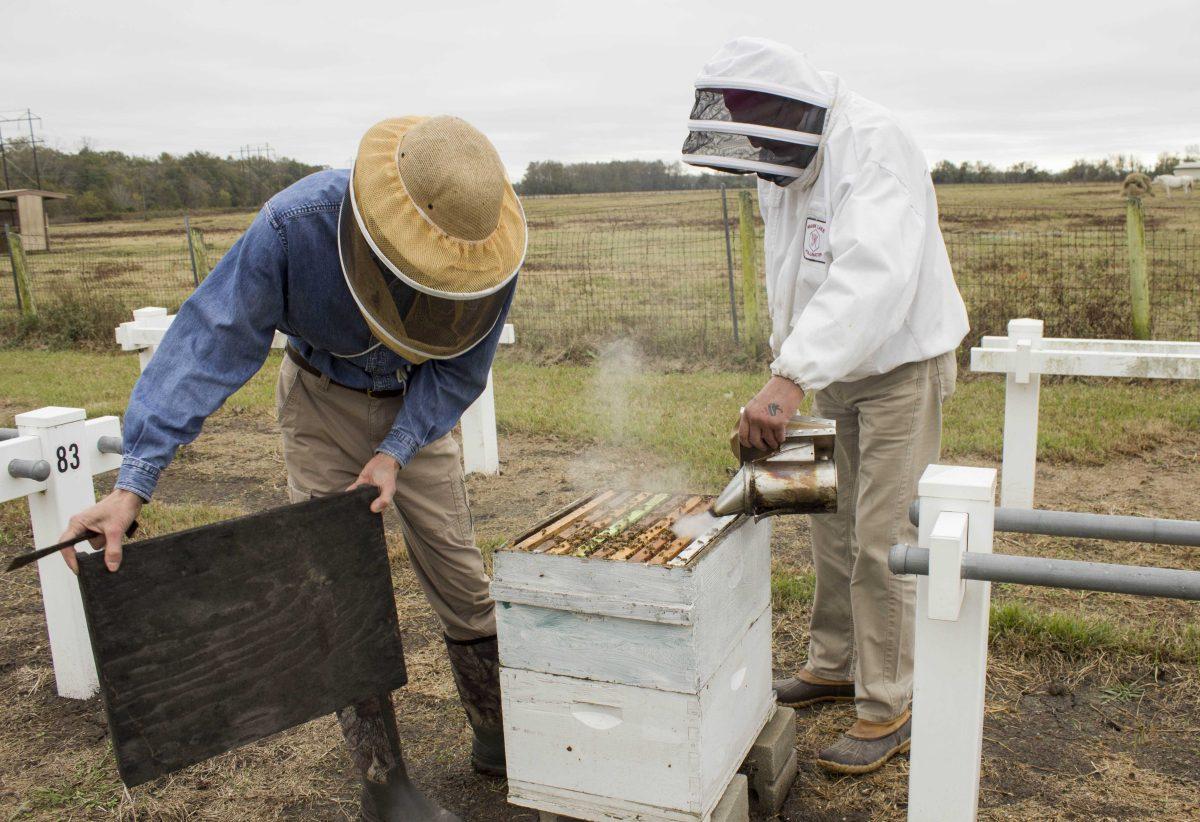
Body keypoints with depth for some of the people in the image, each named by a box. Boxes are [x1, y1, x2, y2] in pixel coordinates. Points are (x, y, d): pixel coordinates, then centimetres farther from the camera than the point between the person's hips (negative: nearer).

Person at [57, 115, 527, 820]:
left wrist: (395, 452, -25)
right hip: (324, 399, -1)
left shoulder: (487, 254, -27)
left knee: (460, 575, 4)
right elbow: (210, 343, -33)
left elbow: (457, 372, -13)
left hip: (419, 405, 2)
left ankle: (498, 736, 25)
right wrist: (134, 484, -38)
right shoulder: (295, 224, -33)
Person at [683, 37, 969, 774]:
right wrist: (790, 370, 10)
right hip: (836, 371, 8)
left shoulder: (871, 143, -24)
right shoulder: (782, 168, 4)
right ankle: (835, 665, 32)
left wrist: (791, 377, -49)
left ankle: (888, 712, 10)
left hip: (901, 368, -8)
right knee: (834, 529, 15)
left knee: (882, 543, -4)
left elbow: (873, 272, -40)